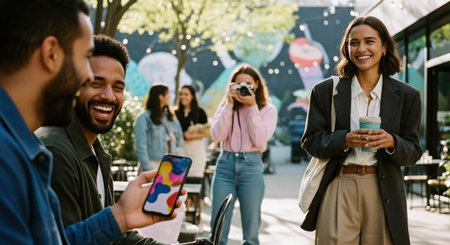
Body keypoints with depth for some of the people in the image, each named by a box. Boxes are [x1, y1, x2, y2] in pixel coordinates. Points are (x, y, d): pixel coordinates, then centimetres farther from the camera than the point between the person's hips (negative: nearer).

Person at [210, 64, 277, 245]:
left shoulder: (268, 110, 5)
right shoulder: (225, 107, 11)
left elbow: (259, 140, -9)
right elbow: (217, 135, -5)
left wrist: (252, 107, -10)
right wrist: (230, 104, -6)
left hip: (251, 166, -1)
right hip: (225, 165, 1)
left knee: (251, 229, 4)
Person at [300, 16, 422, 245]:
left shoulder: (406, 95, 7)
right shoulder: (326, 91, 5)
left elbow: (413, 153, 8)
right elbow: (310, 142, 4)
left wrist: (392, 142, -14)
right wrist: (344, 140, -14)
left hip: (384, 192, 1)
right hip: (337, 189, -1)